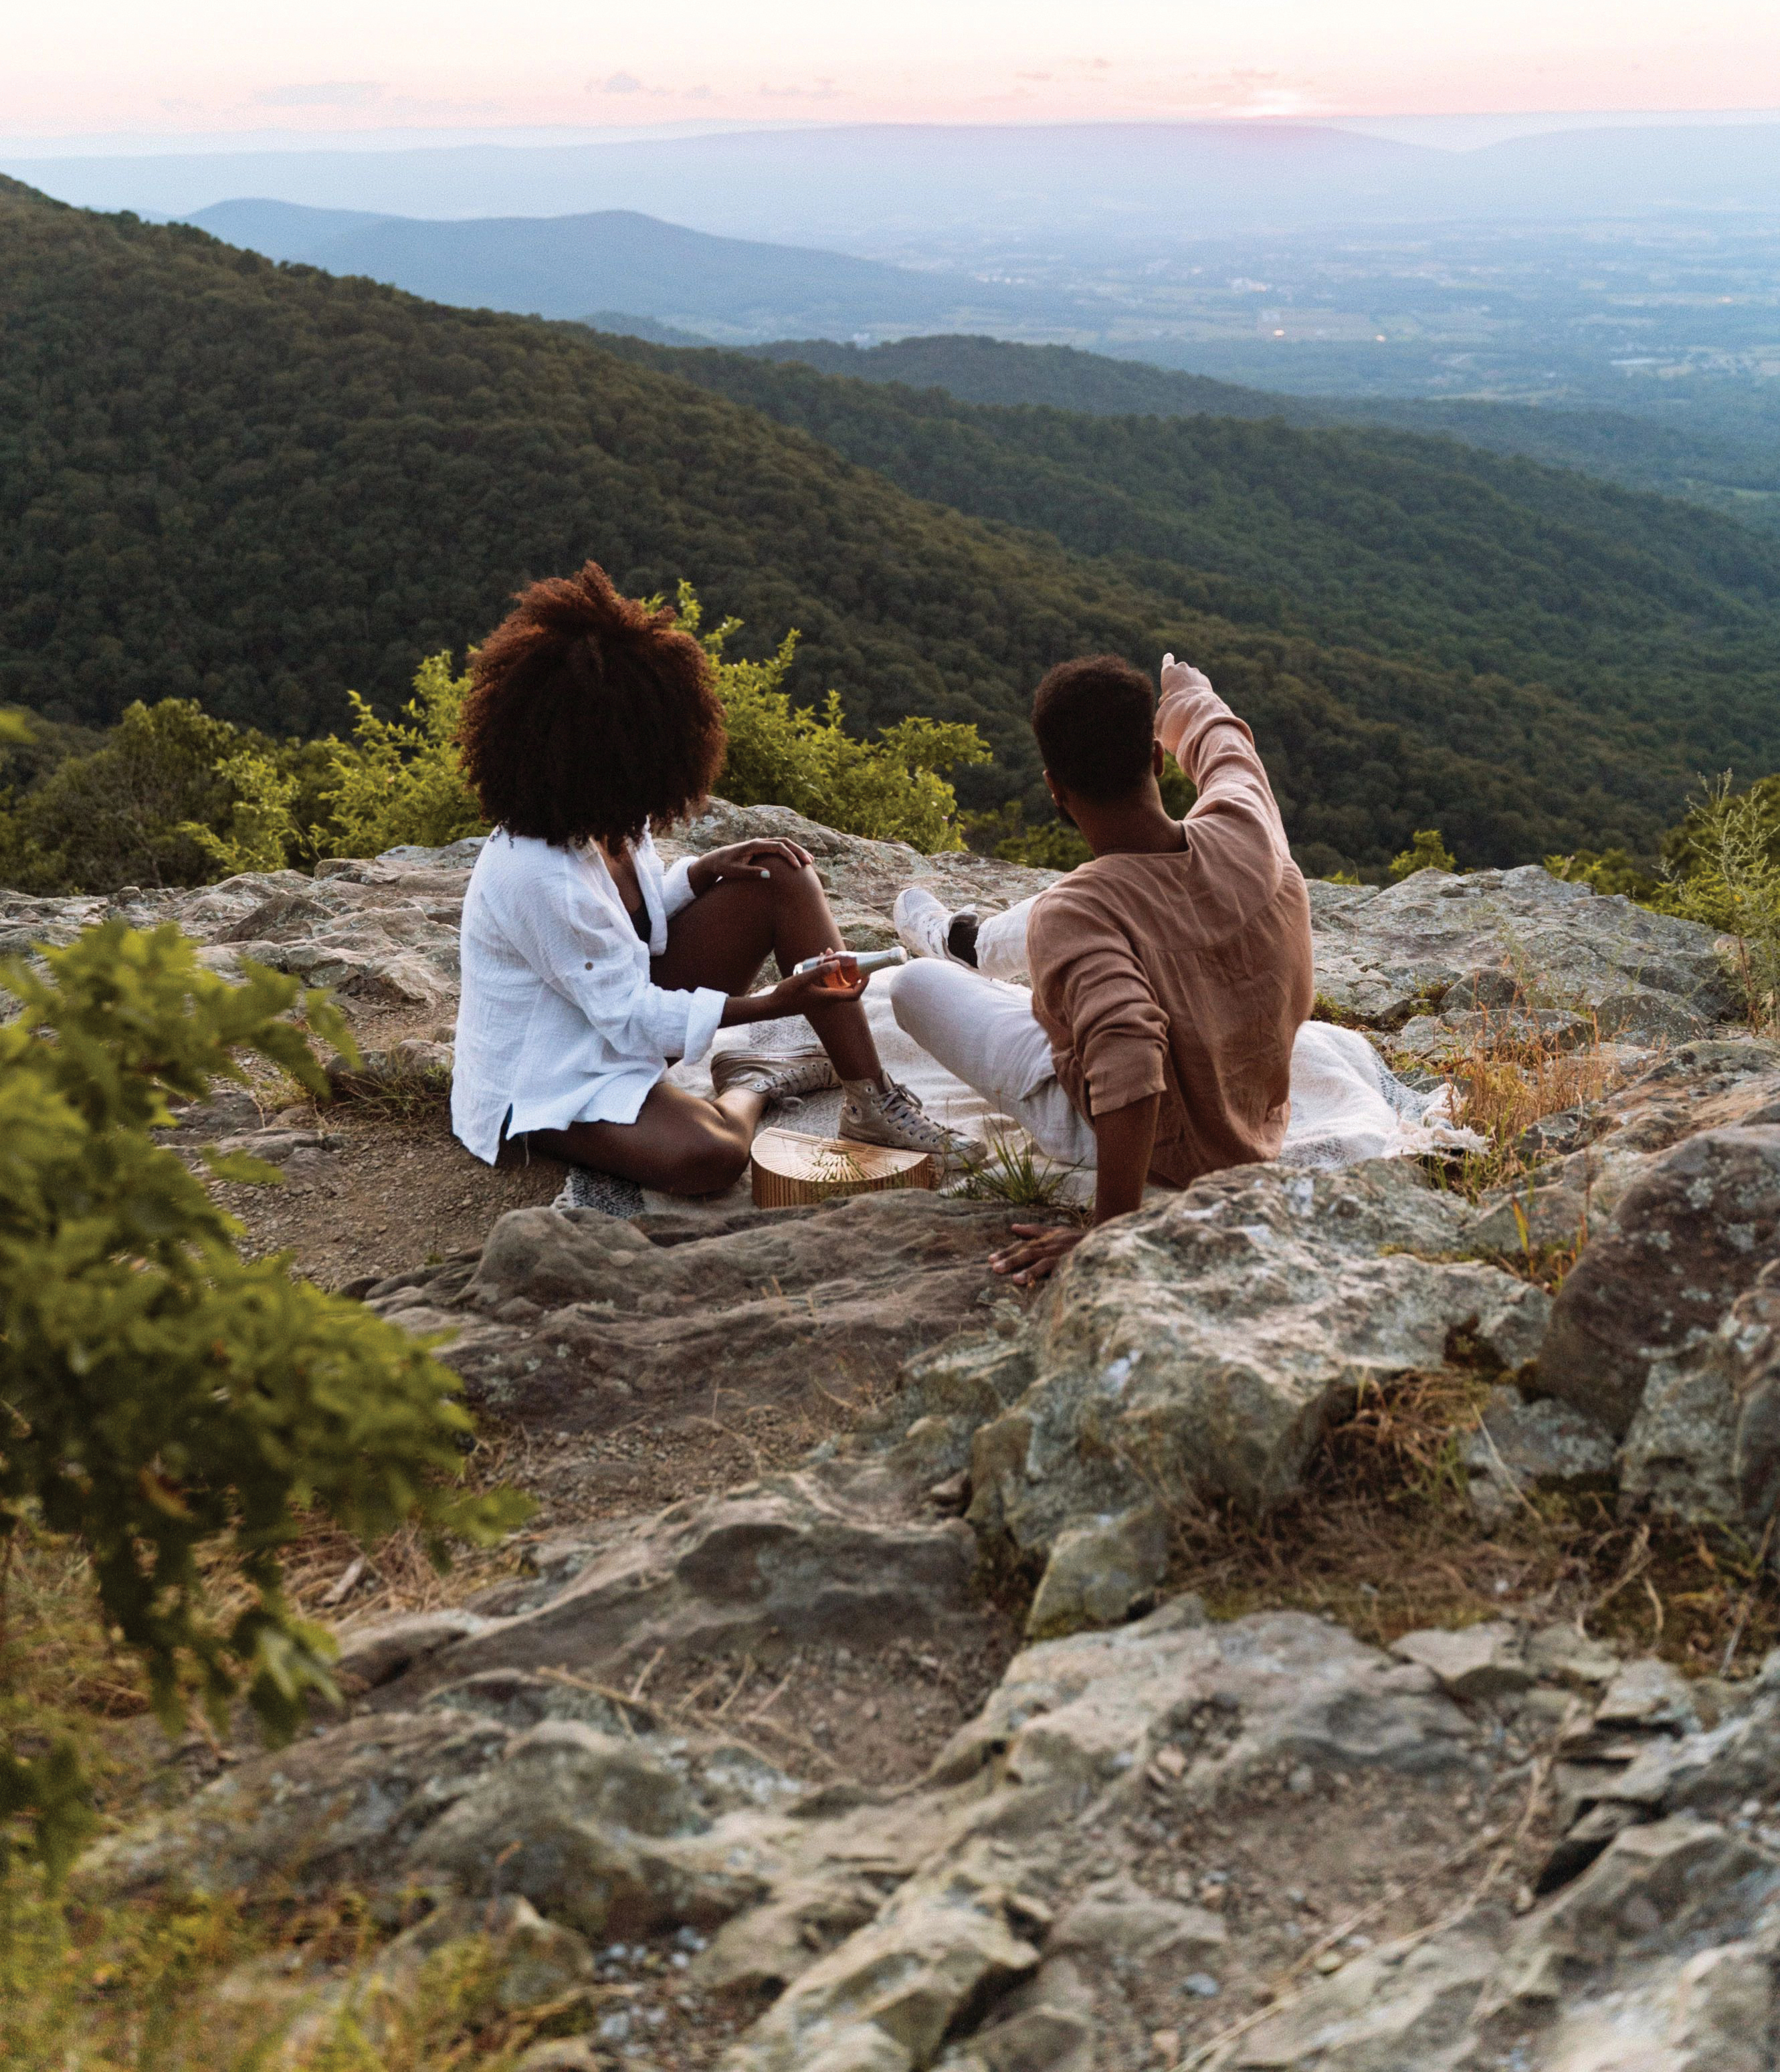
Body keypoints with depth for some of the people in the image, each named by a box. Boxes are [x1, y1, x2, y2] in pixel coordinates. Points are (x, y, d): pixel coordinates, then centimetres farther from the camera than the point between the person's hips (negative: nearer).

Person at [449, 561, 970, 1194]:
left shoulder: (605, 825, -5)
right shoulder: (538, 875, -32)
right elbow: (629, 1015, -26)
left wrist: (704, 871, -6)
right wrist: (774, 1003, -28)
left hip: (623, 1007, 9)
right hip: (546, 1083, -9)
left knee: (783, 882, -5)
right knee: (708, 1158, -39)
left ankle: (871, 1101, -6)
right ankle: (751, 1089, 0)